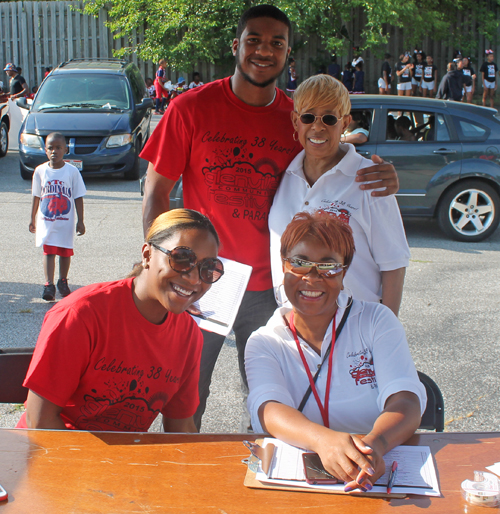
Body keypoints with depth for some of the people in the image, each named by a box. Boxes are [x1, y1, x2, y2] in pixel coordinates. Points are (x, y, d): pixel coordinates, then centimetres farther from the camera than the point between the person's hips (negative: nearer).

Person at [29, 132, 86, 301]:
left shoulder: (72, 171, -5)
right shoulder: (40, 171, 0)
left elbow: (78, 198, -2)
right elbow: (36, 197, 8)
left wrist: (80, 221, -4)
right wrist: (33, 219, 10)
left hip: (66, 221, 0)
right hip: (46, 220, 0)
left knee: (65, 252, 9)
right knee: (48, 251, -6)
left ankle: (63, 282, 27)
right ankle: (48, 285, -8)